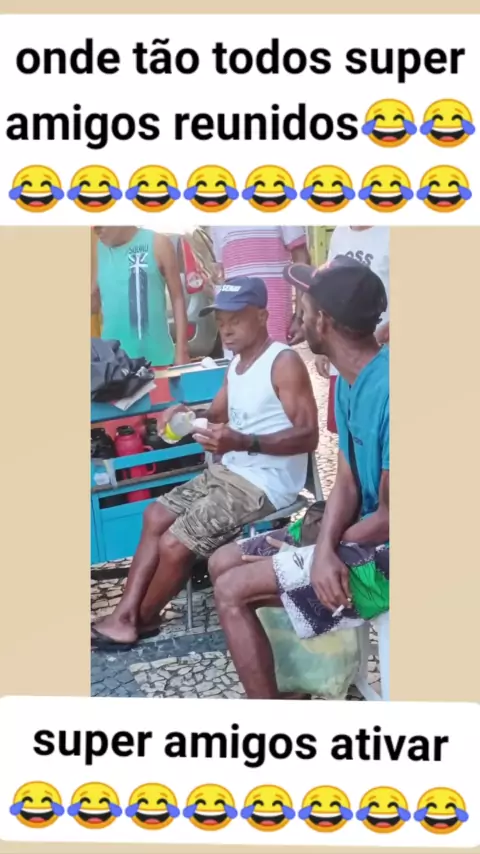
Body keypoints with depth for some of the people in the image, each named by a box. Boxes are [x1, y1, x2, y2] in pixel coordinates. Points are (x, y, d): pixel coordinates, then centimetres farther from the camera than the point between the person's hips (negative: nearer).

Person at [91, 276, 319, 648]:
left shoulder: (284, 363, -18)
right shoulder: (237, 362, 11)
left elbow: (309, 435, -23)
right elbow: (218, 414, 20)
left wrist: (243, 442, -35)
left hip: (263, 484, -10)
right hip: (228, 471, 10)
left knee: (174, 545, -13)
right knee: (156, 515, 9)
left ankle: (142, 620, 14)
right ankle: (125, 614, 9)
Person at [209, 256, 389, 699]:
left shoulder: (389, 390, -27)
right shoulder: (350, 380, 4)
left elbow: (391, 518, -24)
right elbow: (347, 483, 3)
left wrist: (330, 546, -5)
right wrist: (323, 549, -16)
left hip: (384, 550, -10)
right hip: (362, 533, 10)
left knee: (233, 590, -12)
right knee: (223, 563, 10)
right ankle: (279, 688, 17)